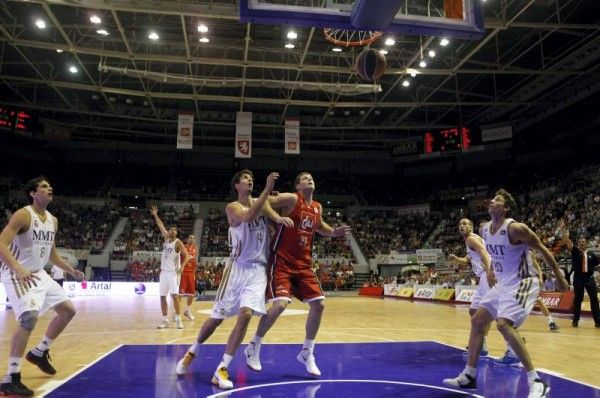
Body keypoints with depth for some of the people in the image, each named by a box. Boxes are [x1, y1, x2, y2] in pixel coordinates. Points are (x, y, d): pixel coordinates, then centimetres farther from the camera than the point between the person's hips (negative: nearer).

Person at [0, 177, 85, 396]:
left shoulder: (53, 220, 8)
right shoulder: (23, 215, -17)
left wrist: (71, 270, 18)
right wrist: (18, 269, -41)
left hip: (39, 274, 9)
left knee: (68, 309, 10)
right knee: (29, 316, -27)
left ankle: (39, 352, 27)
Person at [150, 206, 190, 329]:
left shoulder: (178, 242, -8)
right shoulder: (166, 238, 9)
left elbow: (186, 255, -13)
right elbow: (161, 226, 20)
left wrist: (182, 267, -26)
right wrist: (155, 215, 21)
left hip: (173, 272, -6)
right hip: (163, 272, 7)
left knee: (175, 295, -14)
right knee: (162, 296, 6)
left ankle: (178, 319, -8)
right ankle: (165, 320, 14)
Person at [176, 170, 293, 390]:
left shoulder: (261, 202, 10)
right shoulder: (232, 207, -5)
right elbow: (248, 217, -26)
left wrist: (280, 218, -37)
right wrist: (267, 188, -31)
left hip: (258, 269, 3)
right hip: (238, 267, -2)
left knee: (245, 315, -15)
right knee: (217, 317, 6)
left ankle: (221, 369, -4)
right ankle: (192, 351, 34)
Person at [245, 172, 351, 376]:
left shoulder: (318, 207, 12)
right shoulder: (291, 199, -9)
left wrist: (335, 232, 14)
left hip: (303, 264, 7)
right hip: (282, 261, -7)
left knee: (318, 304, 1)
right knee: (280, 304, -18)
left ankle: (307, 352, 20)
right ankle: (254, 347, 6)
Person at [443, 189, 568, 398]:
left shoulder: (515, 228, -20)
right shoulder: (485, 229, 3)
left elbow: (543, 249, -11)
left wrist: (559, 277, -6)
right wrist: (491, 273, 24)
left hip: (522, 283, -9)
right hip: (503, 284, 9)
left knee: (503, 324, -24)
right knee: (477, 320, 7)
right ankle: (468, 376, 16)